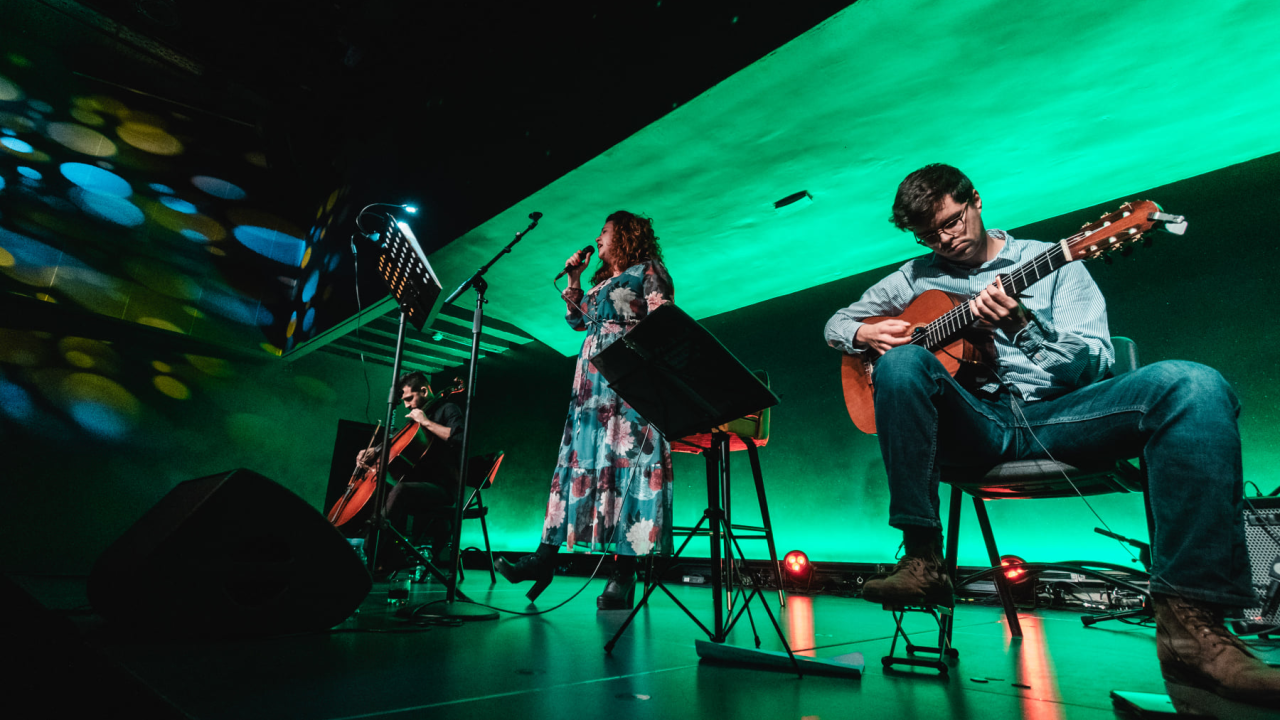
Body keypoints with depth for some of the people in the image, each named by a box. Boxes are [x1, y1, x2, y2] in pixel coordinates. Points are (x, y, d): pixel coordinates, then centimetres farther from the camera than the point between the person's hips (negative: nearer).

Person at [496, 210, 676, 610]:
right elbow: (576, 320, 29)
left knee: (628, 461, -12)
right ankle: (546, 556, 4)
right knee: (578, 460, 3)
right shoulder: (600, 283, 29)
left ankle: (625, 575, -11)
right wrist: (573, 279, 24)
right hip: (592, 383, 8)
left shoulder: (648, 271, 7)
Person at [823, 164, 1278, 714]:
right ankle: (922, 561, -30)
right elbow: (837, 323, 22)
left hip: (1057, 415, 0)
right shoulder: (918, 277, 19)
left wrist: (1023, 325, -18)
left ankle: (1189, 619, -30)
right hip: (974, 425, 0)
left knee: (1193, 384, -27)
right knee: (902, 361, -30)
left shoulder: (1050, 261, 13)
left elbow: (1095, 363, 2)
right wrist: (866, 334, -2)